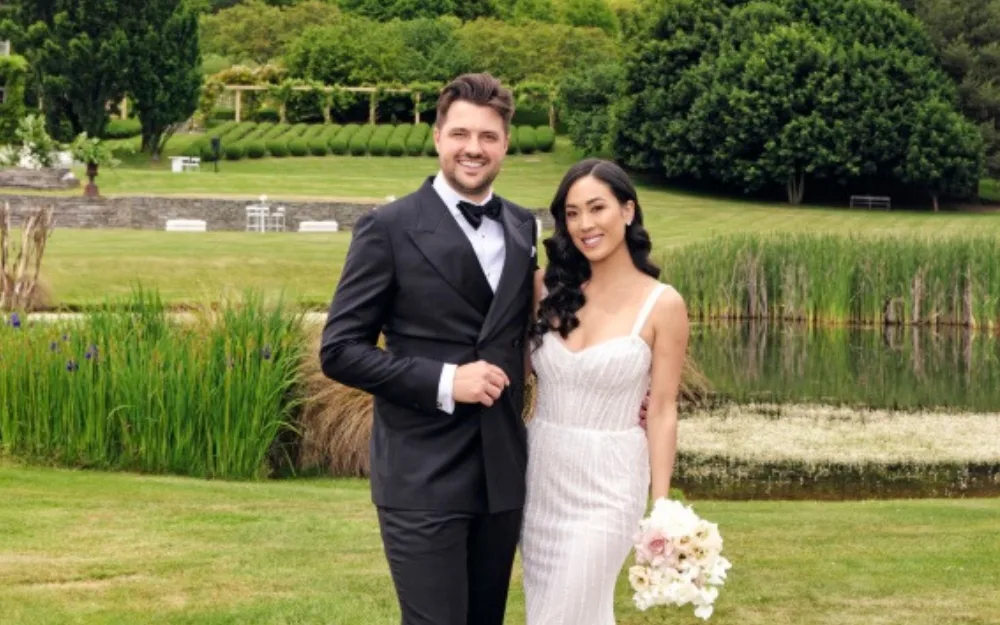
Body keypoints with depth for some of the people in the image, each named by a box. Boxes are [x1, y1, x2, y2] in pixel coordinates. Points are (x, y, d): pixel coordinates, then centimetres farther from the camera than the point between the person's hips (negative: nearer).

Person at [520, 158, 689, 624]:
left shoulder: (662, 304, -8)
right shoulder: (548, 287, 1)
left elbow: (662, 410, -6)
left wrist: (662, 508, -7)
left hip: (606, 482, -4)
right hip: (539, 472, 4)